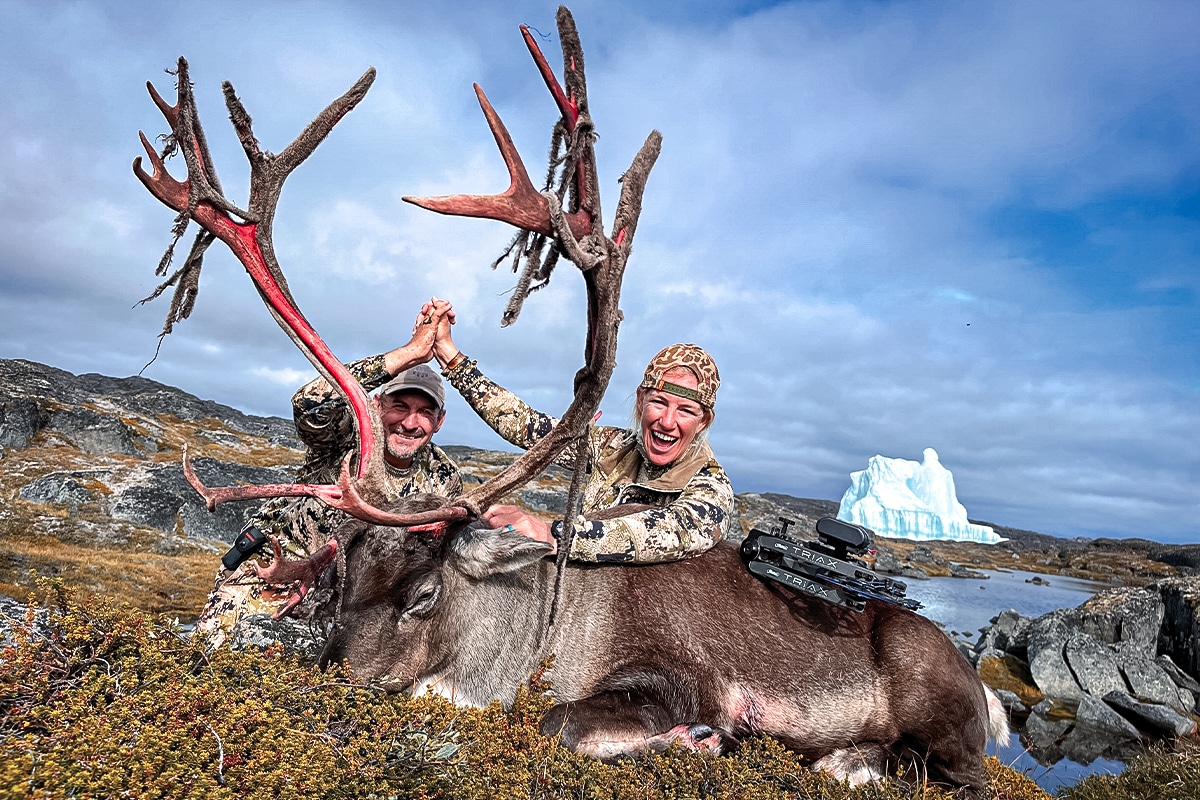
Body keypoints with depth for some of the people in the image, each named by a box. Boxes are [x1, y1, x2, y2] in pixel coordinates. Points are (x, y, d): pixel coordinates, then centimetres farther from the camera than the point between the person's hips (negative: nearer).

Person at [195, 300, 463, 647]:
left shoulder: (444, 480, -9)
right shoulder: (348, 434, -20)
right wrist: (411, 352, -46)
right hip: (276, 560, -2)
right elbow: (310, 402, -45)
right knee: (210, 646, -10)